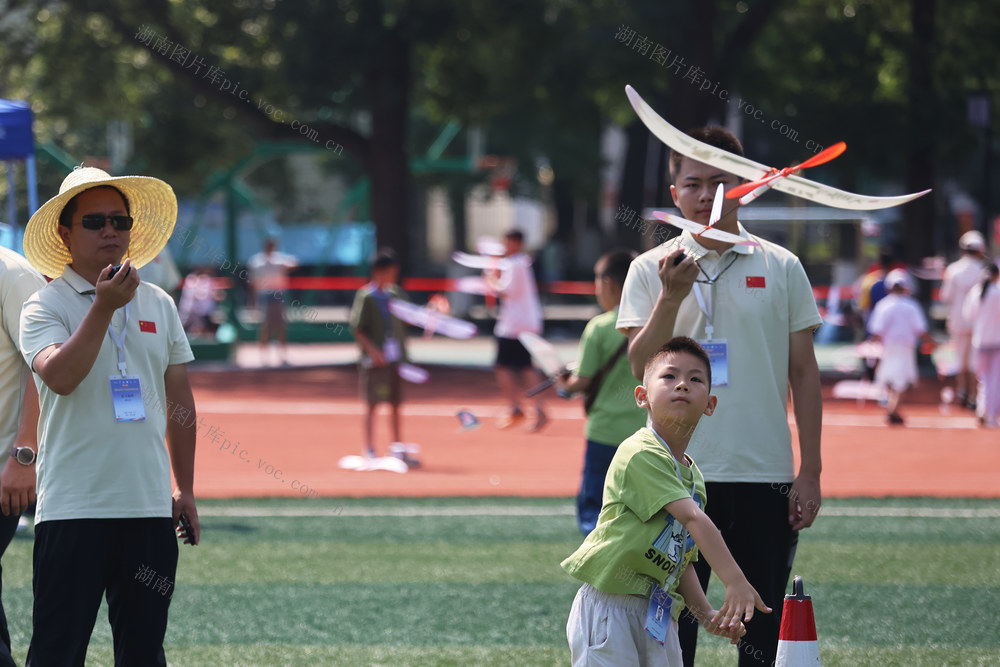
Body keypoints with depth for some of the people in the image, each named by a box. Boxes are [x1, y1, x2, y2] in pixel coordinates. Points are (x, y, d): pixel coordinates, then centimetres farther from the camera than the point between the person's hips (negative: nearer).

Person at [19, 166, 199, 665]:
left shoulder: (159, 305, 12)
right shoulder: (45, 307, -1)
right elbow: (59, 377, -20)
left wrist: (184, 489, 17)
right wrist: (105, 306, -22)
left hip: (150, 508, 4)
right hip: (72, 507, -4)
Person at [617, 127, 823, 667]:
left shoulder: (781, 267, 6)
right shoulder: (651, 270, 4)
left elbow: (803, 373, 7)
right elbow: (641, 368, -5)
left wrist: (809, 472, 2)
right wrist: (672, 296, -18)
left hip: (765, 475, 1)